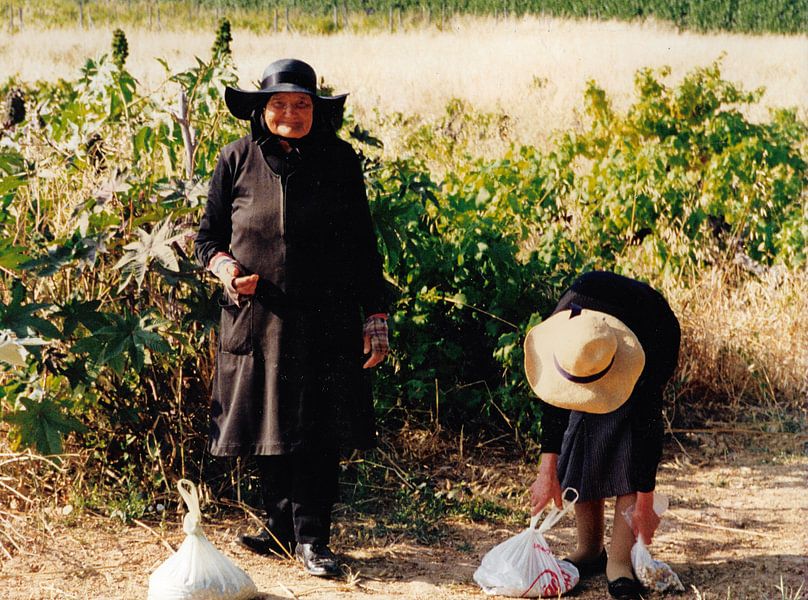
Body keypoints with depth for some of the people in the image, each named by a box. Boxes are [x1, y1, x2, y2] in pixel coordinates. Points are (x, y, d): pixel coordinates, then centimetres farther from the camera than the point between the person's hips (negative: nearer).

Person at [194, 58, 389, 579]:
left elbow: (362, 245, 6)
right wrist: (225, 267, -14)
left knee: (320, 433, -1)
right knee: (270, 430, 9)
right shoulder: (238, 160, 2)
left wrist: (376, 318, 2)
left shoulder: (339, 160, 3)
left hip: (327, 324, -1)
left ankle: (312, 536, 9)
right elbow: (209, 237, 9)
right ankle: (282, 525, 25)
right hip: (257, 319, 1)